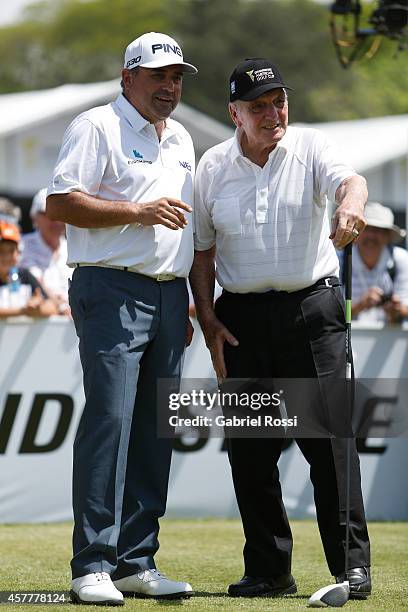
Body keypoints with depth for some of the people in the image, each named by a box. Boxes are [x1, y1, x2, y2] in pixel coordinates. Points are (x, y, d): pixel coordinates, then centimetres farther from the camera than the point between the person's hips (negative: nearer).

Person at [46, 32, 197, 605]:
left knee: (156, 430, 5)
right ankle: (93, 567, -13)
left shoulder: (181, 141, 21)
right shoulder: (97, 127, -3)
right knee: (109, 422, -13)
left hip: (169, 295, 8)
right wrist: (139, 211, -16)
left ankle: (137, 563, 10)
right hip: (113, 292, -8)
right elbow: (60, 203, -13)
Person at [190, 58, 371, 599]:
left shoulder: (310, 148, -1)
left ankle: (352, 563, -4)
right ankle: (269, 569, 12)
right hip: (243, 316, 3)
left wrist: (350, 202, -45)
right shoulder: (213, 167, 7)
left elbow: (349, 179, -21)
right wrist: (207, 318, 2)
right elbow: (201, 249, 12)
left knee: (328, 434, -8)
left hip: (313, 307, -3)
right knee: (249, 446, 3)